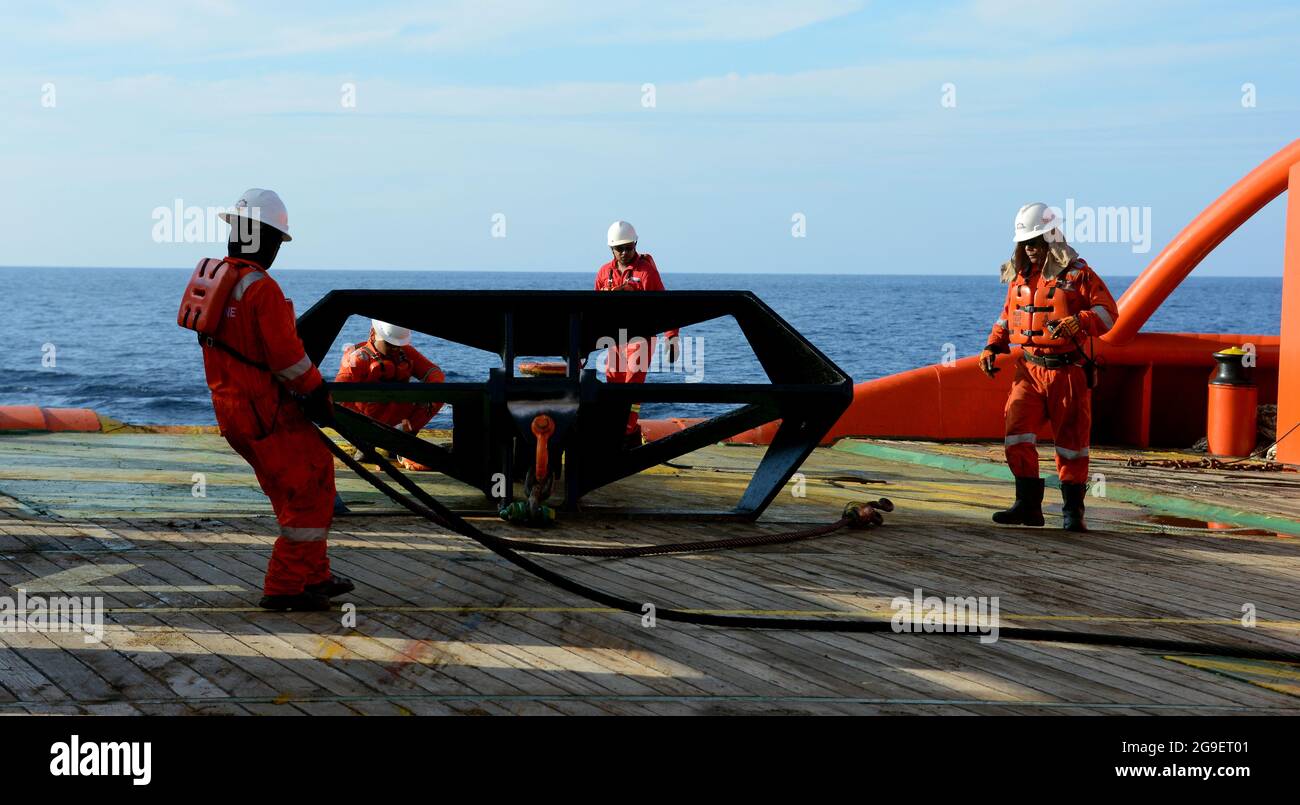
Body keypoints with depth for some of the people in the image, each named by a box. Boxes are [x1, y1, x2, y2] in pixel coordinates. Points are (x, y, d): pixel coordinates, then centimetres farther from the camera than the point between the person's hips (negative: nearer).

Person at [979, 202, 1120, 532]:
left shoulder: (1076, 273, -5)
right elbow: (1007, 317, 24)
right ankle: (1028, 504, 1)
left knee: (1071, 438, 3)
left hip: (1068, 371, -4)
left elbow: (1108, 311, -8)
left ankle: (1073, 510, 12)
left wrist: (1078, 323, -26)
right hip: (1029, 369, 4)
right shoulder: (1019, 277, 12)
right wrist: (992, 347, 9)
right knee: (1016, 431, -8)